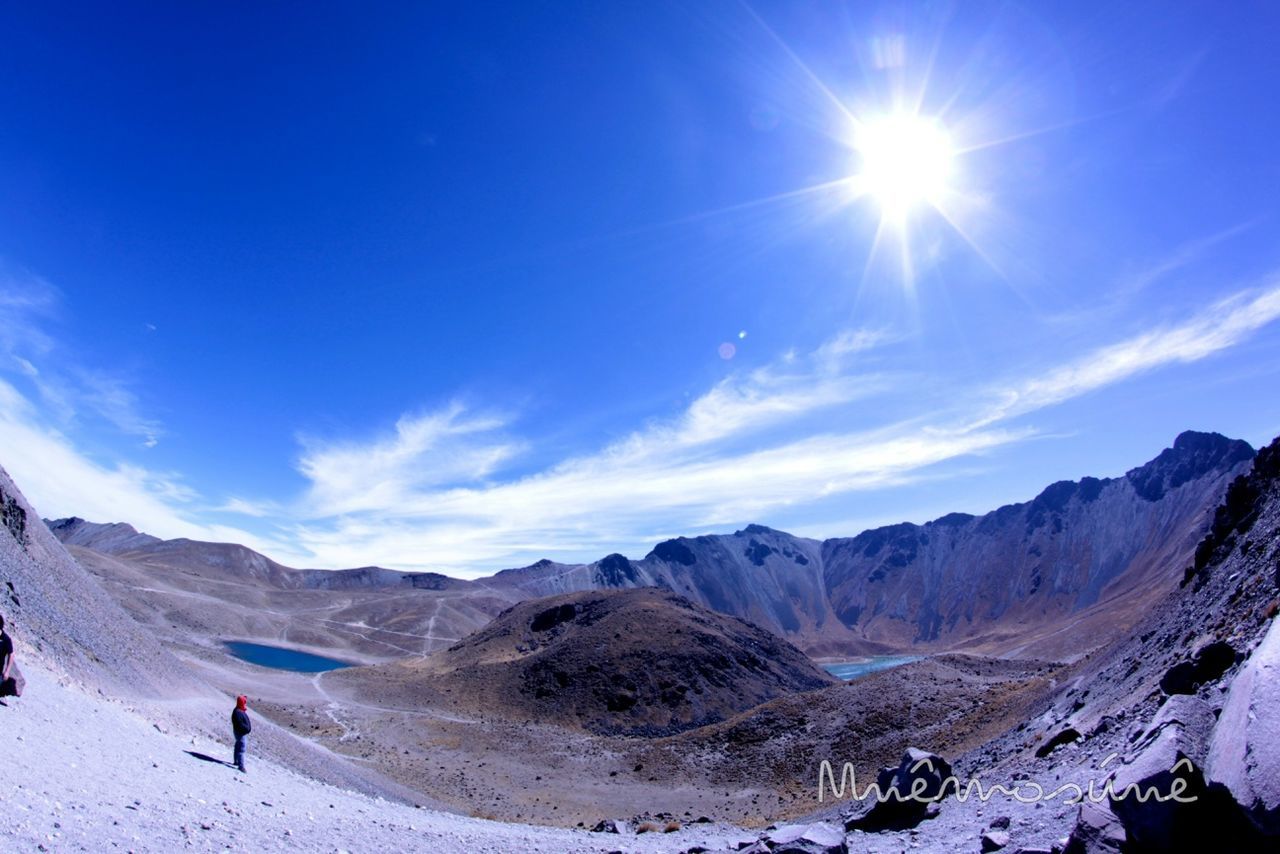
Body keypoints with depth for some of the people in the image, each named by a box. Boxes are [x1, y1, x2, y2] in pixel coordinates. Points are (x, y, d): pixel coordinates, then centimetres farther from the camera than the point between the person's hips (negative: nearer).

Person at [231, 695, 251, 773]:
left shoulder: (242, 711, 9)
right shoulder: (237, 712, -24)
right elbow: (240, 724, -27)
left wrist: (249, 727, 8)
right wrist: (248, 728, -23)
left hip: (243, 732, 11)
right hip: (240, 733, -11)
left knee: (238, 747, 23)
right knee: (241, 749, -9)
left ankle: (237, 761, 37)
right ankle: (241, 765, -8)